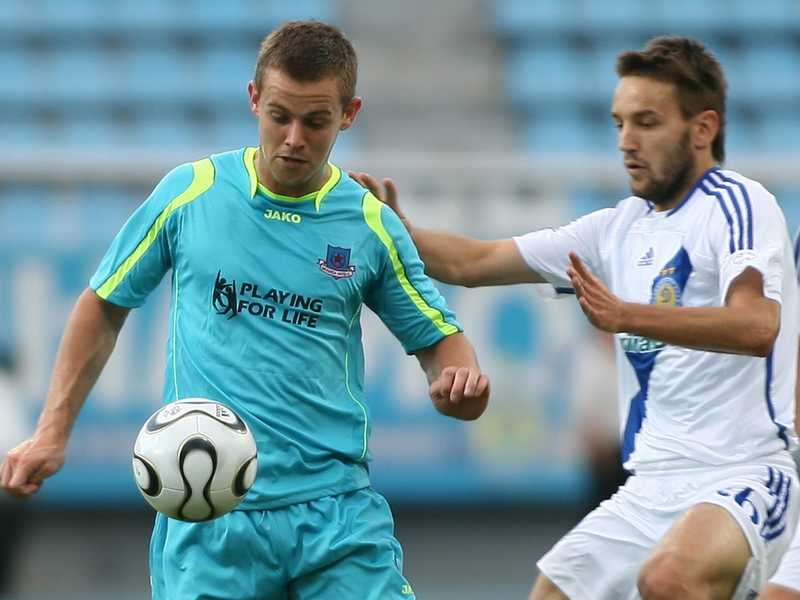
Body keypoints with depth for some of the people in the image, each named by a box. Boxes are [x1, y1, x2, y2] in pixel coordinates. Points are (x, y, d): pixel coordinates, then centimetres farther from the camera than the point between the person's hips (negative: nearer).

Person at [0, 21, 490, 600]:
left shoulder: (371, 223, 4)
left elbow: (441, 341, 11)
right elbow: (105, 306, 13)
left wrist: (460, 380, -13)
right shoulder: (189, 192, 2)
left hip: (336, 508, 1)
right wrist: (52, 431, 7)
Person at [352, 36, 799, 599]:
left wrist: (626, 315, -36)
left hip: (742, 477, -8)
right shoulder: (621, 227, 16)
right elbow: (473, 263, 19)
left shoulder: (736, 203, -8)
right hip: (648, 490, 9)